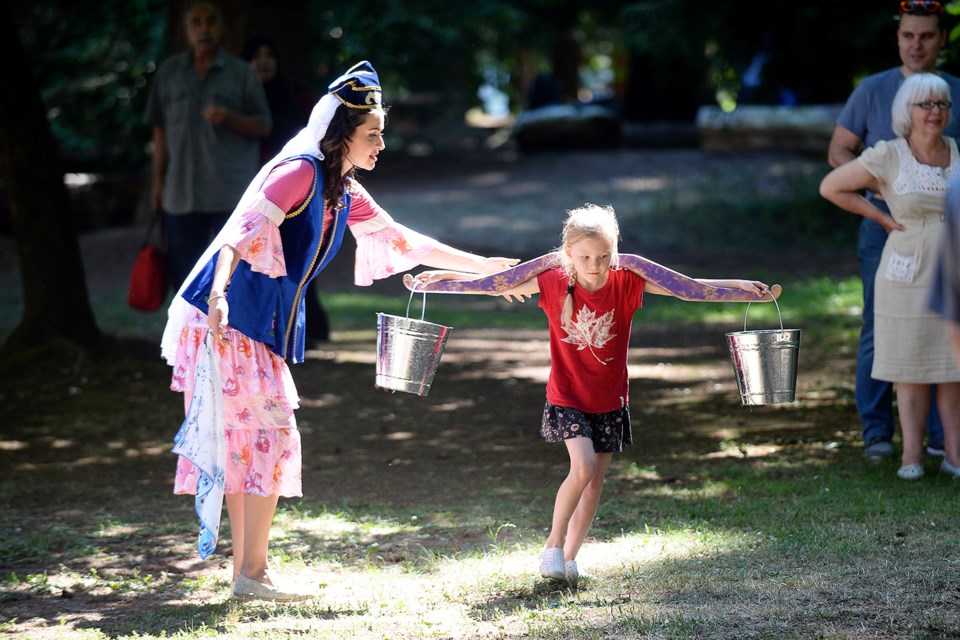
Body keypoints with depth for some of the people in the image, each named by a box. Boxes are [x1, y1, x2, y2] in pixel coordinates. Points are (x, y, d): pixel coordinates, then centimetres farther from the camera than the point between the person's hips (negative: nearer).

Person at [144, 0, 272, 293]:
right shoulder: (169, 72, 8)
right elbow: (160, 130, 11)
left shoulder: (242, 73, 1)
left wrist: (229, 118, -17)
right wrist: (158, 182, 9)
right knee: (182, 271, 8)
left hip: (232, 192, -3)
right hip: (180, 192, 3)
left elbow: (264, 126, 1)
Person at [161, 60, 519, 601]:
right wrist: (219, 294, -40)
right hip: (231, 319, -9)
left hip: (262, 329, 9)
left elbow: (402, 241, 21)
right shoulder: (301, 171, -14)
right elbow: (244, 230, -25)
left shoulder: (346, 194, 14)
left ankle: (247, 570, 15)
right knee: (269, 437, -8)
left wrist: (487, 266, 21)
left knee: (247, 443, 10)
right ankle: (253, 572, -3)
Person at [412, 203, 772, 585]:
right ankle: (552, 545, 0)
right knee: (583, 467, -19)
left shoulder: (625, 281, -12)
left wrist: (738, 285, -21)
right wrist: (445, 277, -7)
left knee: (596, 479, 7)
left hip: (610, 399, 2)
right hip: (567, 397, -2)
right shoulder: (554, 282, -12)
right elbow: (496, 285, -4)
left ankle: (569, 557, 21)